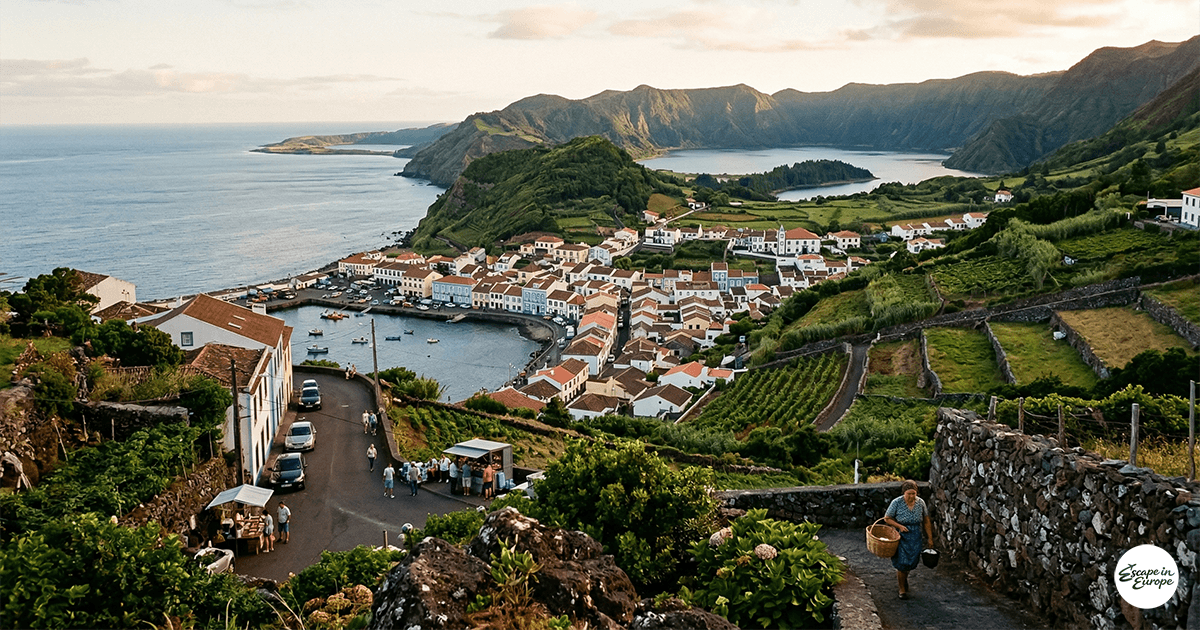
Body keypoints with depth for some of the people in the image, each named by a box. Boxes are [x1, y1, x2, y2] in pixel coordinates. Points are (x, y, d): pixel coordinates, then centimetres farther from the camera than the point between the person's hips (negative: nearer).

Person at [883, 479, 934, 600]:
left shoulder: (920, 502, -6)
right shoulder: (897, 502, -15)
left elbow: (926, 522, 4)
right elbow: (887, 518, -6)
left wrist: (930, 538, 6)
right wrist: (899, 526, -19)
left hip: (915, 537, 3)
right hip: (901, 536, -3)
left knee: (912, 563, 11)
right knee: (902, 563, -4)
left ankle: (902, 576, 44)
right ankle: (902, 589, 14)